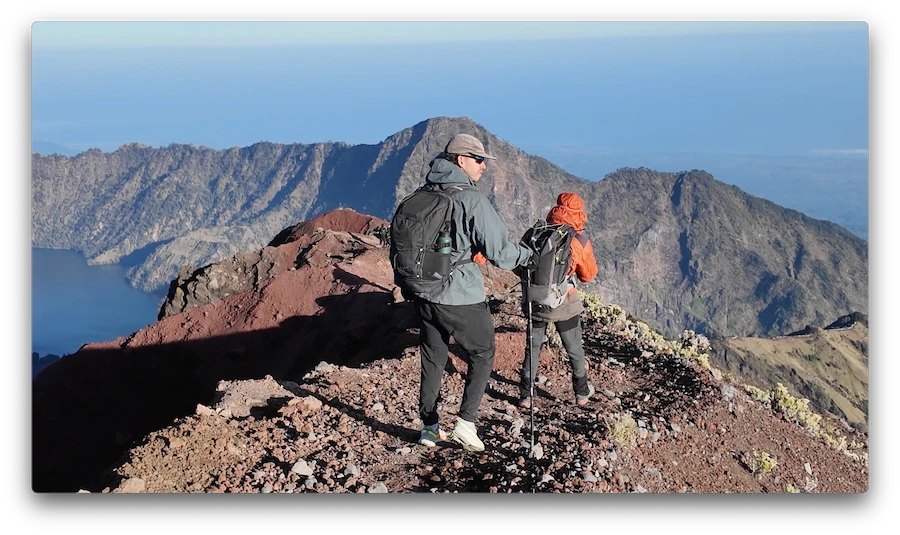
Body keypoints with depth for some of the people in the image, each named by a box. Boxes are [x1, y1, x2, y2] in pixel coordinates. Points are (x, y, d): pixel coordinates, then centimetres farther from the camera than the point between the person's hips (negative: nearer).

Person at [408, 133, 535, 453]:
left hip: (424, 294, 6)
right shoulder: (471, 199, -17)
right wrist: (528, 255, 3)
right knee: (482, 355, 13)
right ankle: (466, 423, 5)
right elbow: (499, 250, -15)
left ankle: (429, 428, 25)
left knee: (432, 360, 17)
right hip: (462, 298, -6)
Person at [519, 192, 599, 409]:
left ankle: (526, 396, 17)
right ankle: (582, 392, 33)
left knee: (533, 349, 16)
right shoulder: (580, 241, -11)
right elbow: (588, 275, 2)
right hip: (565, 305, -1)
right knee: (574, 349, 18)